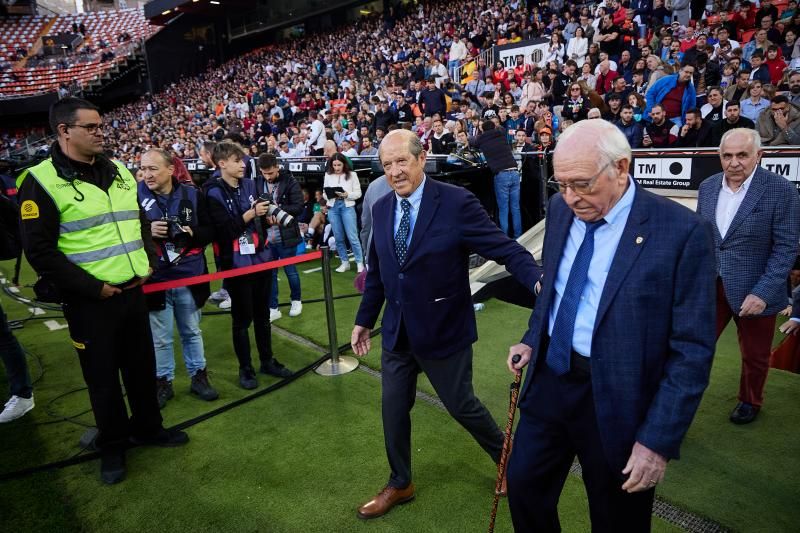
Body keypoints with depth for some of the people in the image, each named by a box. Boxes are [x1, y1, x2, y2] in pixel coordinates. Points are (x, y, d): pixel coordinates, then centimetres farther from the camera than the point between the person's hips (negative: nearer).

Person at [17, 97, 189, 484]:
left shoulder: (119, 172, 9)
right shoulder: (42, 181, -12)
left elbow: (140, 223, 19)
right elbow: (40, 252, -14)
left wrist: (147, 264, 5)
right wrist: (93, 288, -17)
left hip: (133, 291, 6)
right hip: (89, 300, -5)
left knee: (142, 364, 17)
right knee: (103, 375, 9)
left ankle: (147, 427, 37)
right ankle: (112, 446, 29)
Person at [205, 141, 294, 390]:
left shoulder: (250, 185, 8)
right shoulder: (213, 194, -8)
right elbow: (225, 228, -18)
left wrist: (267, 215, -3)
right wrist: (251, 214, -22)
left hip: (261, 258, 5)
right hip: (236, 264, -5)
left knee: (262, 313, 15)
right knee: (242, 318, 5)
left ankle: (267, 361, 29)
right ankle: (245, 368, 20)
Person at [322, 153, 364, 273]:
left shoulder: (352, 175, 0)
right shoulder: (328, 175, 6)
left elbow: (358, 193, 0)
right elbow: (324, 193, 11)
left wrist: (347, 195, -16)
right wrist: (329, 195, -11)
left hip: (347, 207, -3)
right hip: (333, 207, 3)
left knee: (352, 237, -4)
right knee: (338, 237, 8)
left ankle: (360, 263, 6)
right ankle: (345, 262, 20)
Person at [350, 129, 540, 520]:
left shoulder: (456, 202, -16)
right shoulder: (380, 209, 1)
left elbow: (506, 249, -18)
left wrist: (539, 282, -35)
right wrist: (364, 319, 15)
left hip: (443, 330, -5)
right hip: (397, 332, 5)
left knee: (461, 405, 12)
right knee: (393, 409, 15)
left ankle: (507, 457, 43)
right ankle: (400, 484, 39)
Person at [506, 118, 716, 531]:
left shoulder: (682, 232, -19)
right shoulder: (561, 208, -1)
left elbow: (692, 349, -16)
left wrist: (659, 441, -16)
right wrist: (533, 339, 4)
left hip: (615, 400, -4)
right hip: (549, 378, 5)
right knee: (523, 486, 19)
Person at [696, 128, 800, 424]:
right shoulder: (707, 187, 0)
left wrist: (763, 293, -19)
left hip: (754, 291, -2)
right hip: (710, 286, 3)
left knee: (754, 355, 17)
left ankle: (750, 401, 42)